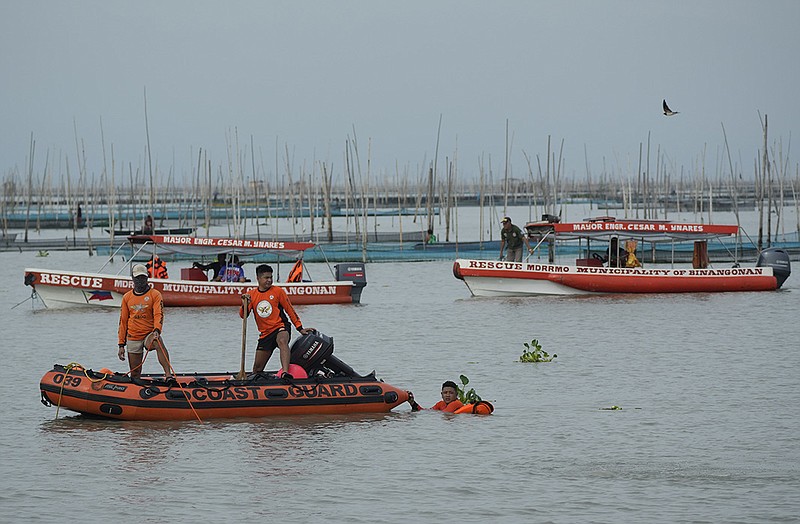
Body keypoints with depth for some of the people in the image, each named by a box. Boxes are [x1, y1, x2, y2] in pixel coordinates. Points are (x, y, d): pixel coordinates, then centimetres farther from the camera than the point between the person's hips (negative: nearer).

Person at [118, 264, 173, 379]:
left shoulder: (155, 294, 1)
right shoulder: (127, 297, 11)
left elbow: (158, 314, -11)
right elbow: (123, 322, 14)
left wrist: (157, 330, -32)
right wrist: (121, 345, 10)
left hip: (150, 334, -4)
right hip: (133, 338, 4)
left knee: (159, 344, -38)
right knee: (135, 374, 3)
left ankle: (168, 375, -50)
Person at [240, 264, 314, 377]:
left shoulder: (278, 291, 0)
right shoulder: (251, 295, 8)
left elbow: (290, 310, 5)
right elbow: (243, 315, 1)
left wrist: (300, 328, 4)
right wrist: (244, 305, -20)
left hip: (280, 326, -5)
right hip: (265, 333, 5)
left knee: (282, 341, -40)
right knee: (257, 367, 7)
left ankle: (285, 372, -56)